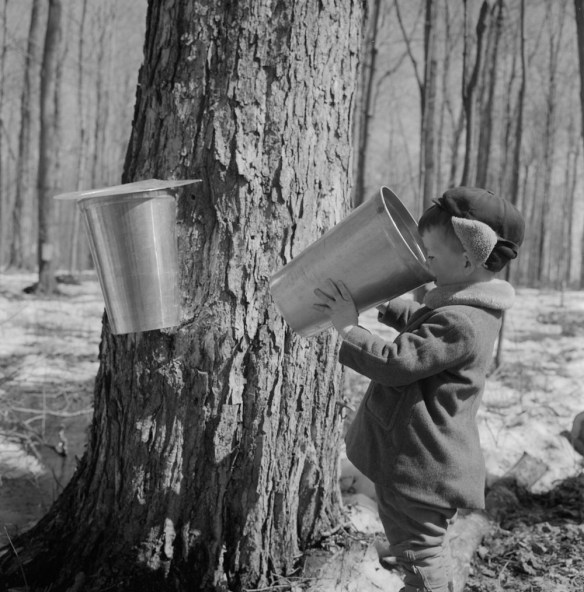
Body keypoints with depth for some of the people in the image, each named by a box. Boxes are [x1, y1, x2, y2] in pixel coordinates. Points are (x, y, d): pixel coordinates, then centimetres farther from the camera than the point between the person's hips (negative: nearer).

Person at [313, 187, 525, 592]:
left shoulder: (461, 323, -27)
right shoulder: (466, 306, 7)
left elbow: (395, 363, -29)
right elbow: (417, 321, 27)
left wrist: (348, 327, -18)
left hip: (421, 464, -10)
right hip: (420, 458, 10)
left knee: (421, 556, 2)